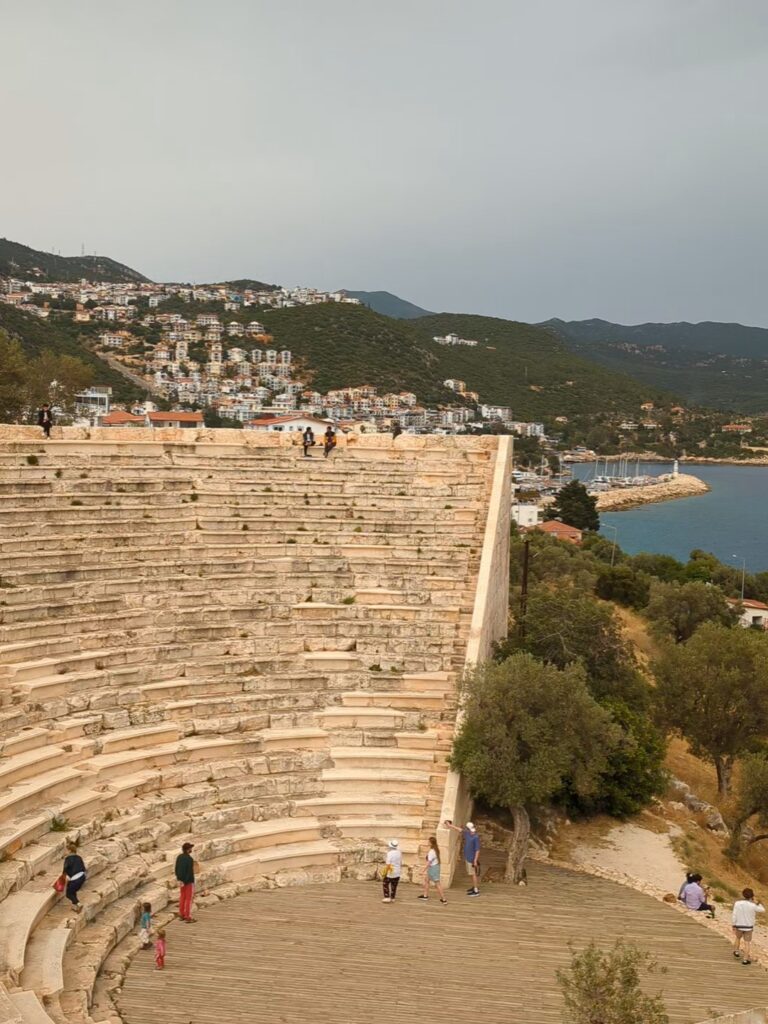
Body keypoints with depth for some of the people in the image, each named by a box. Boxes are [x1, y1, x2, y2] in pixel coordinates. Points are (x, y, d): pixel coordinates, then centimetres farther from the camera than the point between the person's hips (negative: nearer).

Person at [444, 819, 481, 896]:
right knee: (471, 874, 18)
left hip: (472, 859, -9)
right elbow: (459, 829, 15)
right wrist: (450, 825, 22)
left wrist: (475, 860, -23)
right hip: (467, 858, 9)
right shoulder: (467, 834, 1)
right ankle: (474, 886, 31)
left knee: (474, 874, -3)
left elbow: (477, 850, -23)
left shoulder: (476, 837, -23)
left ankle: (476, 891, 3)